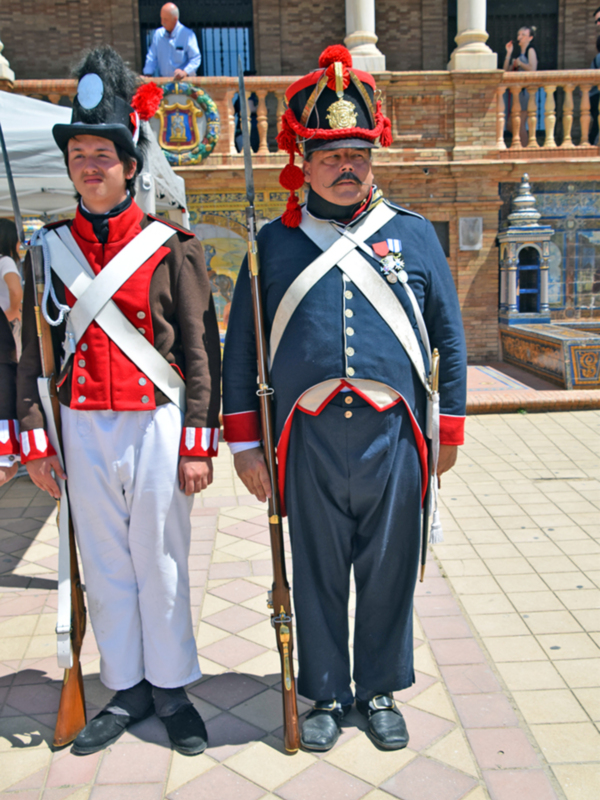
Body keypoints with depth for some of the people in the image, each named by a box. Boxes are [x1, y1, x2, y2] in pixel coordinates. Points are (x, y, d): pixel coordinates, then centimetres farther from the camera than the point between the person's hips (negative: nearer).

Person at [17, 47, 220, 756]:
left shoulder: (170, 246, -2)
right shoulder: (51, 247, 6)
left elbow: (201, 349, -3)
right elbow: (33, 350, 8)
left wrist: (198, 443, -7)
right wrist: (35, 438, 3)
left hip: (155, 424, -3)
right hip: (82, 428, 3)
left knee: (161, 563, 7)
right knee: (104, 566, 12)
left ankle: (171, 688, 25)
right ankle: (126, 690, 28)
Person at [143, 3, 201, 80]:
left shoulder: (188, 35, -1)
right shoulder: (158, 34, 13)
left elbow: (195, 59, -6)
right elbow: (152, 58, 14)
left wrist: (185, 72, -22)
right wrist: (146, 75, 0)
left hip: (184, 80, -3)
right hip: (162, 81, 3)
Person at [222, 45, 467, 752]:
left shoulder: (413, 234, 7)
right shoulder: (274, 243, 4)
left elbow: (448, 336, 9)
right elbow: (241, 347, 5)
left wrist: (449, 430, 6)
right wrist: (243, 442, 2)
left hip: (393, 436, 1)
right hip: (310, 439, 0)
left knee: (388, 571, 12)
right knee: (318, 573, 11)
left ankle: (381, 691, 33)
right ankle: (327, 694, 32)